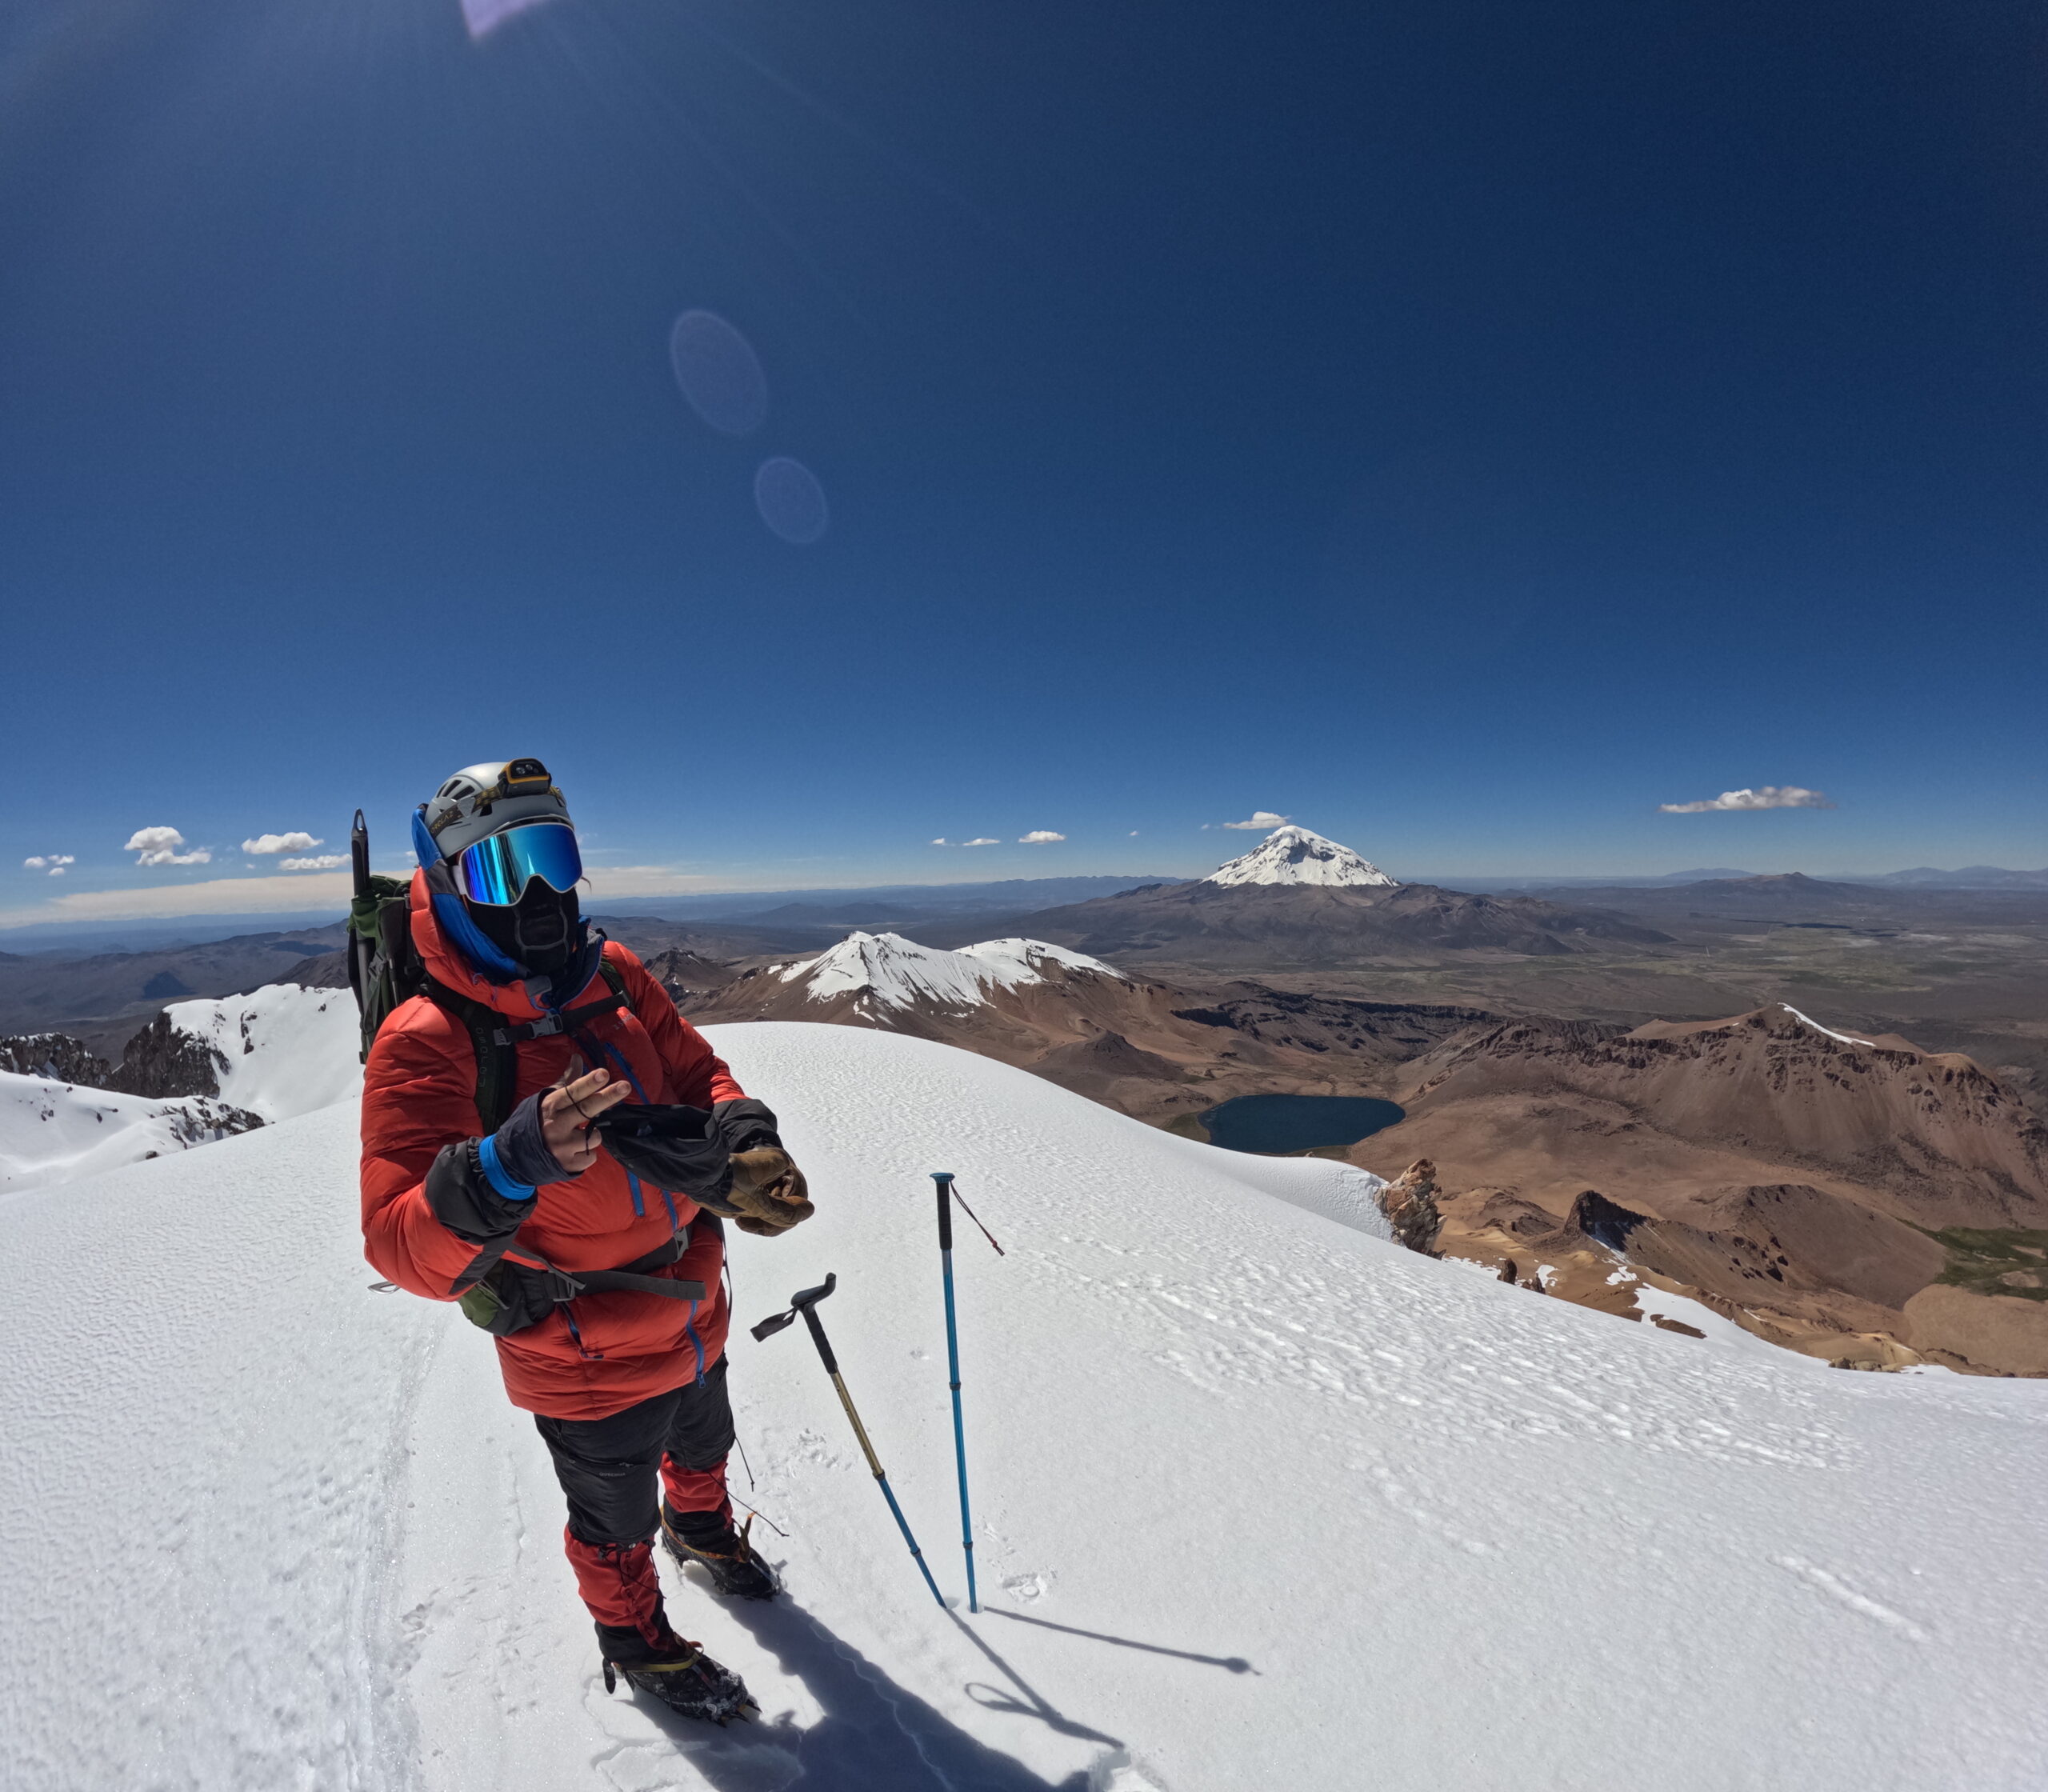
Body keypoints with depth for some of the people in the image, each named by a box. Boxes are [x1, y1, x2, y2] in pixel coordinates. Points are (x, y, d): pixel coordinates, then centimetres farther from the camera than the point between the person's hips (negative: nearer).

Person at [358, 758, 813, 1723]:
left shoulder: (612, 976, -9)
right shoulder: (426, 1043, -26)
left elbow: (696, 1073, 0)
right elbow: (402, 1245, -30)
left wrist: (745, 1144, -20)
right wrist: (512, 1164, -49)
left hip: (692, 1315, 6)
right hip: (587, 1364, -6)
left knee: (703, 1447, 34)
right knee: (617, 1519, 24)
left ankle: (701, 1529, 67)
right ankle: (634, 1635, 55)